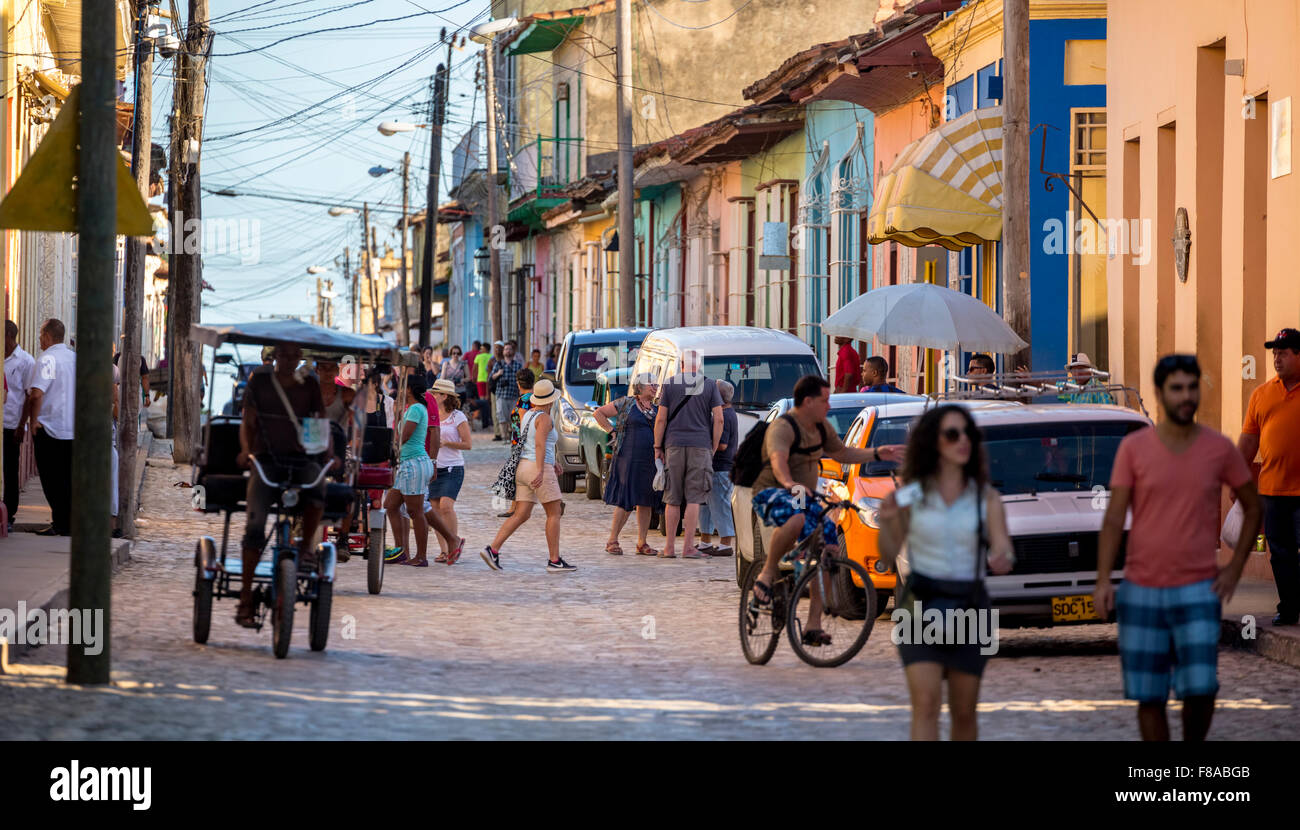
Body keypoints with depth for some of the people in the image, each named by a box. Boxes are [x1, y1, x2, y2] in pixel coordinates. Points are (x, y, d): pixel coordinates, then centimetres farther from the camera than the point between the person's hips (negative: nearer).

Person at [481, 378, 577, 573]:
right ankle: (555, 561, 2)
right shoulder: (544, 418, -12)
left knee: (521, 515, 6)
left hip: (523, 467, 9)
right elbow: (539, 444, -25)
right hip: (539, 469, -9)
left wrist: (550, 463, 31)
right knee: (554, 514, 1)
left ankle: (493, 550, -7)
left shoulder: (528, 415, 15)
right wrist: (541, 471, -34)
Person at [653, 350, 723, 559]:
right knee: (694, 498, -1)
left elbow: (661, 419, 0)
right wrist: (713, 448, 7)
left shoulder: (670, 384, 4)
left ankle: (669, 547, 7)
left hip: (674, 446, 1)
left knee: (673, 499, 7)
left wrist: (657, 447, 7)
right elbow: (718, 419, -2)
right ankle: (687, 547, -6)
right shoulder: (710, 385, 3)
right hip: (700, 447, -1)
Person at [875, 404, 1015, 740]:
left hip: (969, 610, 2)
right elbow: (889, 555, 3)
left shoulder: (986, 498, -1)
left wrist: (1003, 560, -34)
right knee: (926, 704, -16)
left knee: (963, 713, 8)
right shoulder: (912, 494, -2)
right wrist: (886, 522, -17)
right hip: (921, 605, -2)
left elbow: (1004, 552, -10)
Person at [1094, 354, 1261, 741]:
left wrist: (1235, 568, 4)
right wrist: (1103, 581, -10)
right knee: (1148, 695, 3)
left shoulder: (1219, 449, 1)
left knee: (1200, 688, -11)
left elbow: (1252, 506, 13)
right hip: (1140, 592, 1)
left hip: (1198, 591, 0)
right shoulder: (1133, 447, -1)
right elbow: (1113, 518, -1)